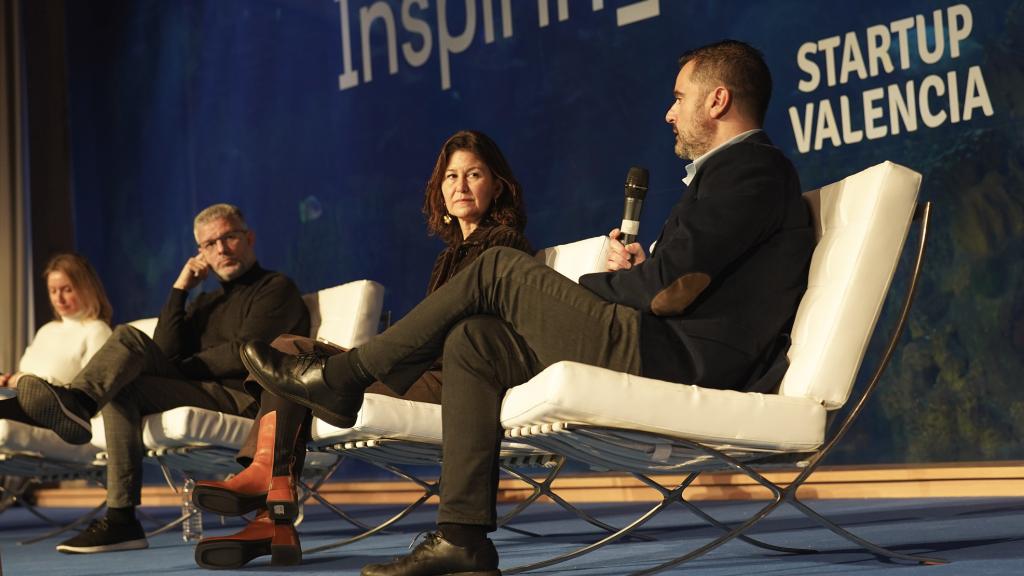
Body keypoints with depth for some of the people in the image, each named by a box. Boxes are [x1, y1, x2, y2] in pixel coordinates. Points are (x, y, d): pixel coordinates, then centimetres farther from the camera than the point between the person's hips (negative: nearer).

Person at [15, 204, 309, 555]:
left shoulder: (275, 288, 6)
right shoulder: (207, 302, 28)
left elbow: (243, 354, -8)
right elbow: (166, 352, 12)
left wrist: (183, 367, 1)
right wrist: (180, 289, 8)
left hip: (244, 400, -7)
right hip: (204, 391, 7)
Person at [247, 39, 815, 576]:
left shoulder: (751, 167, -9)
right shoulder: (738, 168, 24)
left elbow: (670, 292, -18)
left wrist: (589, 286, 0)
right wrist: (634, 273, 2)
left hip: (676, 359, -10)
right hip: (666, 359, 10)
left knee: (499, 270, -8)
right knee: (474, 340, 7)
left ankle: (340, 378, 3)